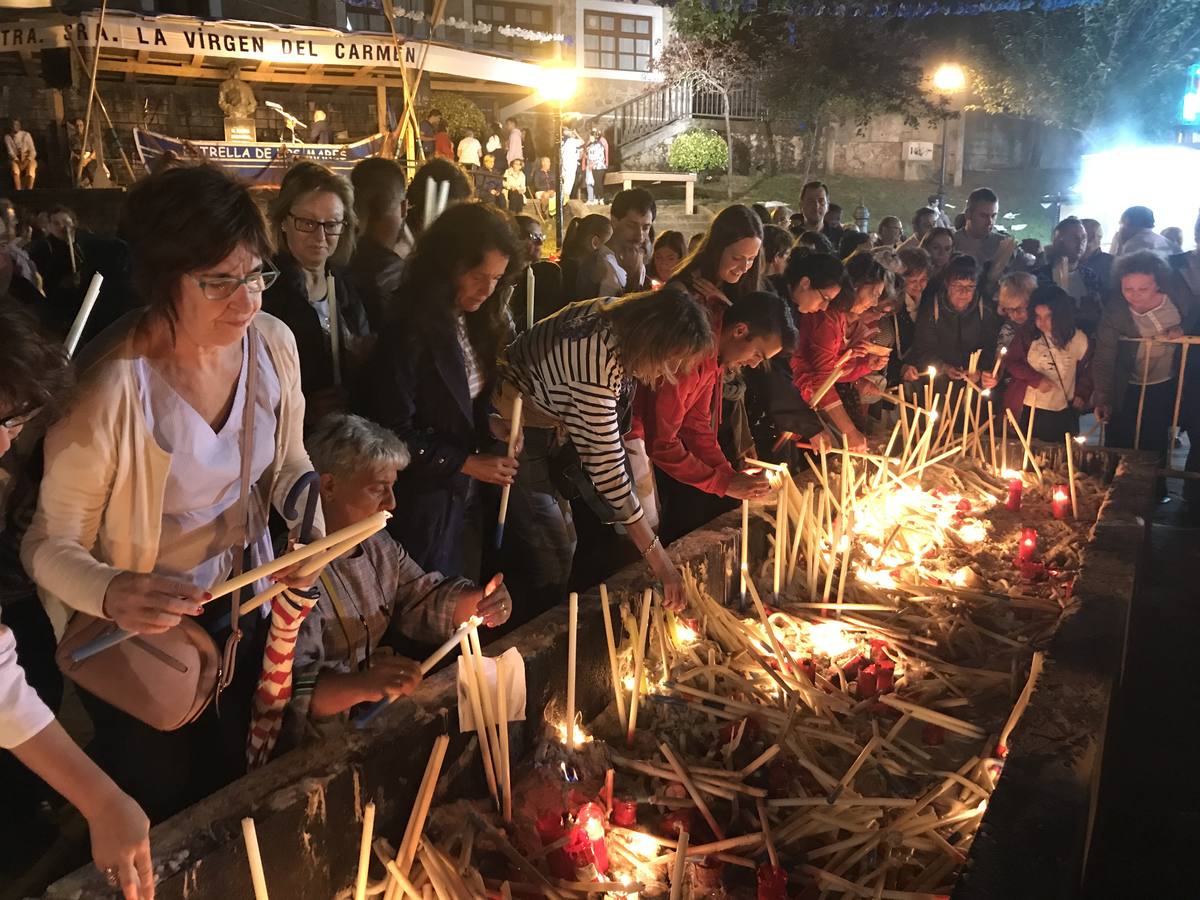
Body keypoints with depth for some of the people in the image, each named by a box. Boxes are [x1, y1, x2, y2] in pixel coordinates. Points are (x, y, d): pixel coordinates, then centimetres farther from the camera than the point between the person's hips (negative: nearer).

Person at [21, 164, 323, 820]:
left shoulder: (273, 343, -16)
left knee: (236, 786, 30)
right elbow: (49, 545, -22)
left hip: (244, 609, 5)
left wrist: (313, 527, -16)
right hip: (137, 636, -4)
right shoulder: (112, 388, -32)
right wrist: (109, 593, -42)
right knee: (162, 812, 22)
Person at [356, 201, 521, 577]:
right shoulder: (410, 334, -21)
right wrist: (466, 463, -17)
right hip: (423, 500, -7)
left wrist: (488, 424, -6)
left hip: (464, 493, 7)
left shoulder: (475, 322, 2)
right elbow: (390, 434, -19)